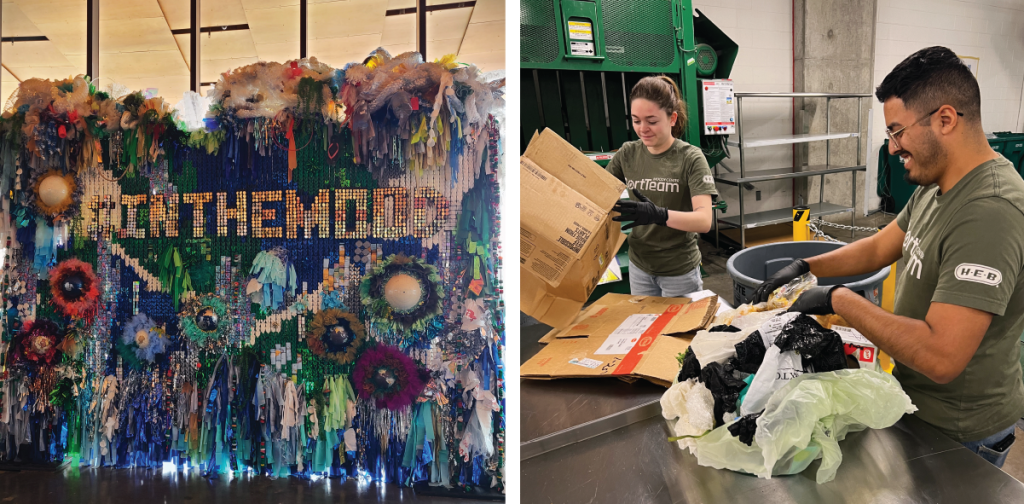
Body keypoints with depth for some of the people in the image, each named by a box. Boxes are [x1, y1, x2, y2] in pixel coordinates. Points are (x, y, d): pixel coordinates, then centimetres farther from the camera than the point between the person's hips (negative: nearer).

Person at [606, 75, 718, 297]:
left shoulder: (690, 158, -14)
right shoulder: (628, 154, -1)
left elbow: (704, 221, -24)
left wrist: (659, 215, -40)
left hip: (679, 271, -4)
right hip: (639, 268, 4)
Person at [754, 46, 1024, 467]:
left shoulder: (988, 213, -31)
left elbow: (940, 357, -36)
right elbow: (880, 248, 16)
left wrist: (839, 300, -27)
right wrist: (805, 268, 3)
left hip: (957, 432, -8)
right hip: (916, 401, 9)